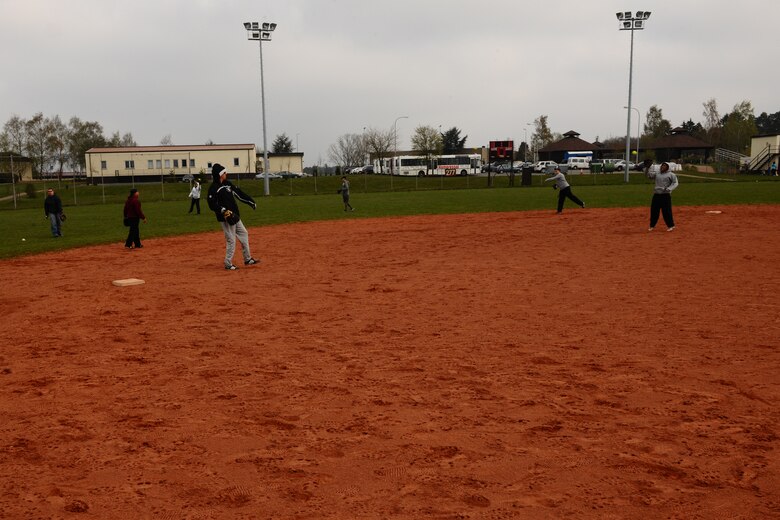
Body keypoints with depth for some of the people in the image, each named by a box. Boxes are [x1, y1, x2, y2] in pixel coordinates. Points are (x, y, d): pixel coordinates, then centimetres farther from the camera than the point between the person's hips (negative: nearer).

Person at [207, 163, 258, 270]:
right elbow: (212, 205, -20)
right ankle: (228, 264, 6)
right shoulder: (213, 188, -14)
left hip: (235, 216, 9)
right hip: (225, 219, -9)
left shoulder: (228, 184, 11)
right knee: (231, 240, -6)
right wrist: (224, 211, -30)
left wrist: (251, 202, 13)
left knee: (244, 234, 16)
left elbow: (239, 193, 15)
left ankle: (247, 259, 26)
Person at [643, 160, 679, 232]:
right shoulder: (657, 174, 13)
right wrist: (647, 167, -4)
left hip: (665, 195, -5)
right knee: (653, 210, 8)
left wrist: (669, 189, -22)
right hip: (656, 194, 5)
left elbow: (675, 183, -8)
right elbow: (648, 174, 12)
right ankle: (652, 225, 20)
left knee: (666, 211, -5)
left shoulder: (670, 175, -2)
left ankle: (671, 225, 6)